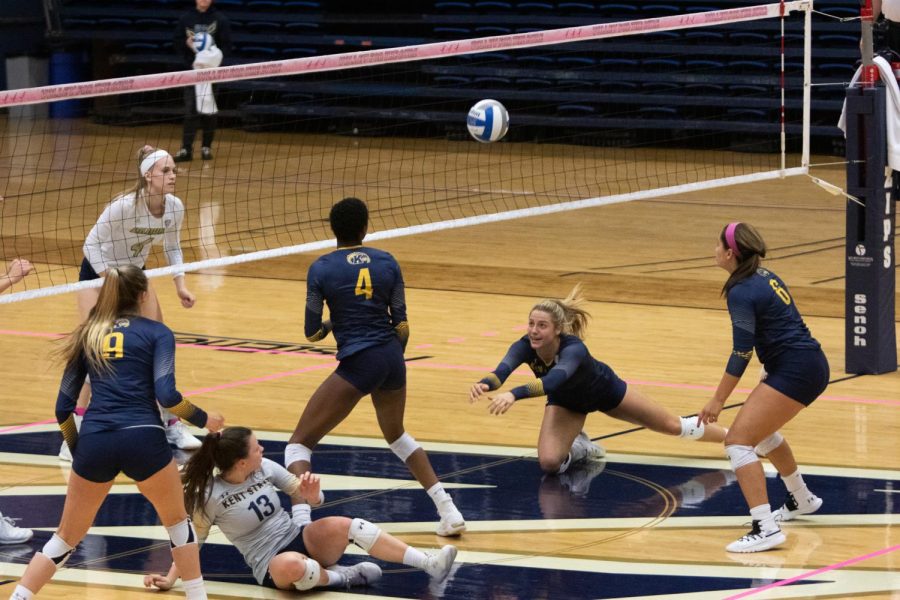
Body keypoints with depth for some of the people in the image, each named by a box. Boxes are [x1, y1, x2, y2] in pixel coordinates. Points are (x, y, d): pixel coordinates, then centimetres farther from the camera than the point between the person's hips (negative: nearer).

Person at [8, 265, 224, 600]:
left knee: (66, 538, 18)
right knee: (178, 522, 23)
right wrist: (203, 420, 10)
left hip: (94, 441, 3)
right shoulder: (156, 332, 9)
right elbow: (166, 394, -6)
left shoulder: (87, 334, 19)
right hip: (142, 438, -3)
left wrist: (78, 452, 29)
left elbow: (63, 408, 16)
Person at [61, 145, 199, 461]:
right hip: (98, 270, -5)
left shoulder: (175, 207, -15)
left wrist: (180, 285, -8)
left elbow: (172, 248, 3)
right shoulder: (124, 206, -32)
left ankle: (173, 425, 12)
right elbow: (91, 244, -23)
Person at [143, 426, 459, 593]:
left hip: (301, 538, 5)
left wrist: (310, 494, -13)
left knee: (341, 526, -27)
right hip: (271, 564, -5)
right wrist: (170, 578, -10)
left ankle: (429, 564, -28)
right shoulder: (210, 496, -12)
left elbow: (303, 494, 10)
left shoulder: (265, 468, 0)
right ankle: (342, 576, -13)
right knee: (291, 566, -43)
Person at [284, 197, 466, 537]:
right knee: (397, 435, 33)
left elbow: (312, 333, -2)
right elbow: (402, 325, 6)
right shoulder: (387, 263, 4)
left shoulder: (322, 269, -6)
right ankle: (449, 511, 28)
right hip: (392, 359, 5)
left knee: (299, 445, 3)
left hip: (357, 365, -5)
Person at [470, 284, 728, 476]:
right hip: (566, 402, 3)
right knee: (549, 462, -21)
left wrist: (515, 394, -81)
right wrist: (485, 384, -77)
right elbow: (503, 369, -53)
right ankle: (579, 448, 15)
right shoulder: (525, 347, -33)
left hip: (604, 391, -3)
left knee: (672, 426, 13)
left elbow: (555, 378, -65)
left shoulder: (574, 348, -45)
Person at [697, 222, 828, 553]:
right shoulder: (764, 276, 12)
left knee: (738, 440, -14)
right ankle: (801, 500, 49)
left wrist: (718, 400, -8)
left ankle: (765, 527, -23)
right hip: (811, 364, 10)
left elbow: (741, 354, -15)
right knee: (762, 429, 32)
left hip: (795, 372, -10)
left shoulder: (741, 293, -15)